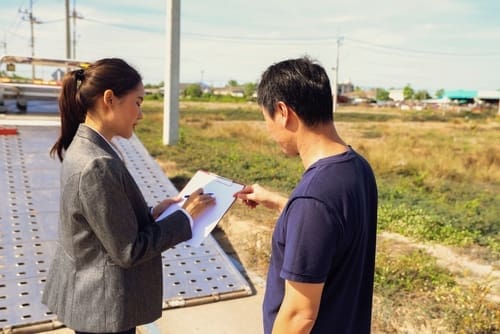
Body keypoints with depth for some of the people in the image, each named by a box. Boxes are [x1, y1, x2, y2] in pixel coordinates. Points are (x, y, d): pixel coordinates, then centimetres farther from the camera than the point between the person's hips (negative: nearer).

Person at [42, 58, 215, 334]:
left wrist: (153, 213, 2)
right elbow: (128, 251, -21)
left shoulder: (82, 148, 2)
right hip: (104, 306, -9)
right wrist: (185, 216, -14)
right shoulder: (98, 165, -27)